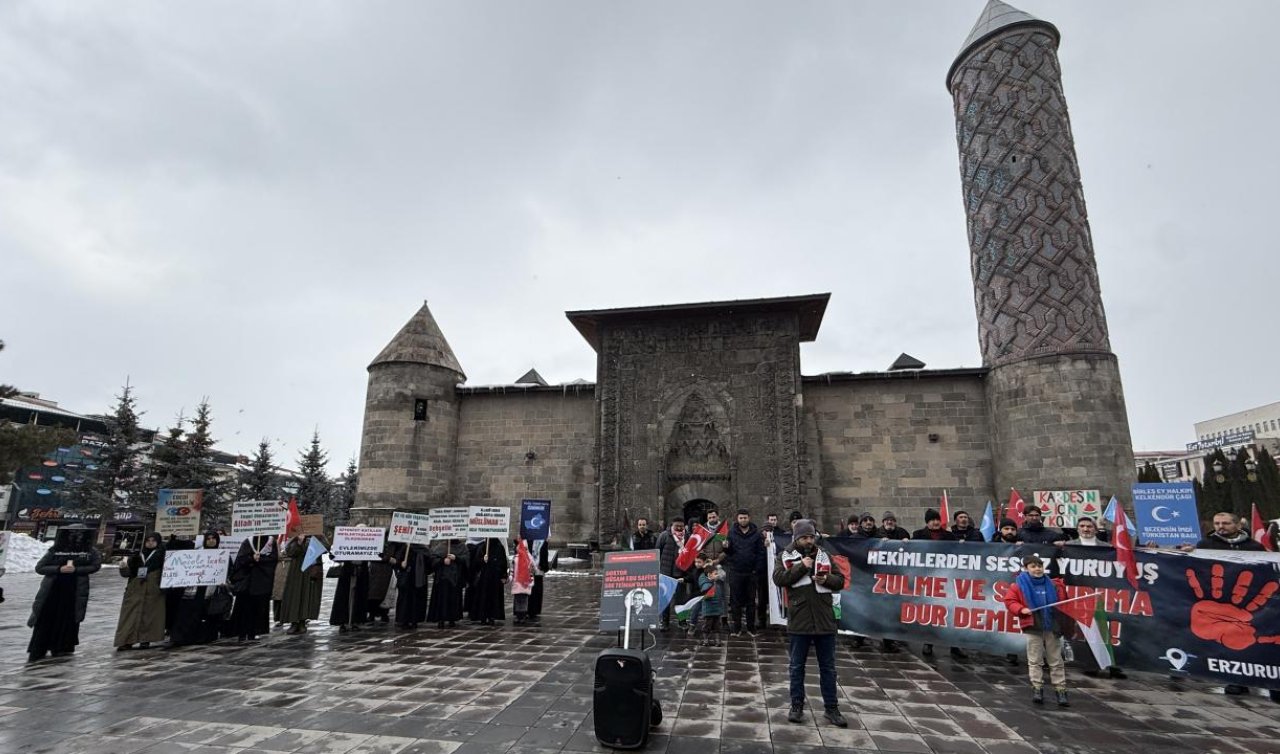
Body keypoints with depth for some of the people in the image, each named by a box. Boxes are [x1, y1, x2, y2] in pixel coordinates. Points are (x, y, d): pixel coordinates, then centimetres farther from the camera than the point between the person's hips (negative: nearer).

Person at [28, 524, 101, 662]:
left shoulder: (89, 551, 2)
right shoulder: (55, 551, 3)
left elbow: (96, 566, -4)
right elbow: (39, 568, 1)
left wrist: (75, 569, -15)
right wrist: (59, 569, -14)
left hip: (75, 590, -1)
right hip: (53, 588, 1)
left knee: (69, 618, 2)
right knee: (46, 619, 2)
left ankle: (62, 647, 14)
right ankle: (37, 651, 13)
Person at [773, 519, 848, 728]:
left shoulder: (825, 557, 9)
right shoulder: (784, 558, 0)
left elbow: (840, 581, 7)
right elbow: (779, 578, -15)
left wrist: (827, 579, -14)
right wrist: (802, 567, -19)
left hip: (825, 621, 2)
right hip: (799, 622, -2)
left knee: (828, 667, 12)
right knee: (797, 666, 10)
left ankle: (831, 707, 24)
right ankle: (797, 706, 23)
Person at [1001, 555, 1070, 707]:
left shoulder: (1052, 585, 4)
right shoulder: (1019, 585, -5)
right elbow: (1009, 600, -3)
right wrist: (1021, 609, -17)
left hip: (1052, 627, 2)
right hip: (1033, 628, -2)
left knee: (1056, 661, 9)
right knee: (1035, 661, 4)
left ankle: (1060, 691, 16)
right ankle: (1037, 689, 12)